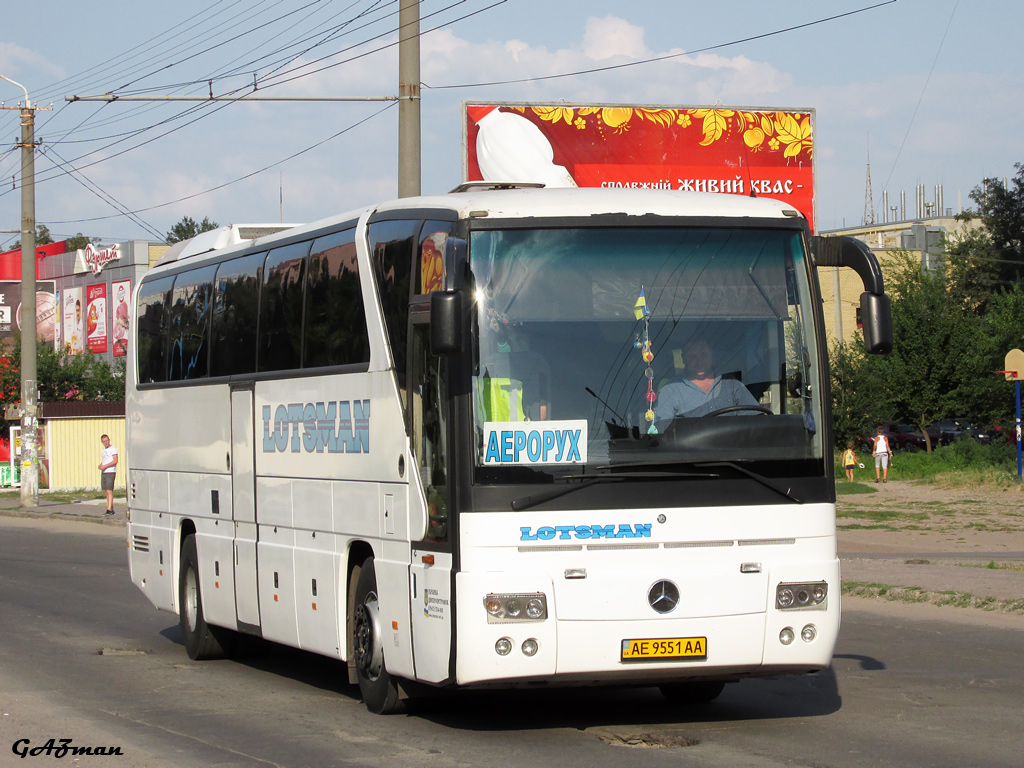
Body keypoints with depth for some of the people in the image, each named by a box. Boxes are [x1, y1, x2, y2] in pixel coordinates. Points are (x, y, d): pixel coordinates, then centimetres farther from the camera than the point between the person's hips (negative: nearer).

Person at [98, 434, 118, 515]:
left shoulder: (113, 449, -7)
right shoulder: (104, 450, 19)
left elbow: (115, 461, -16)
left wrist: (105, 466, -19)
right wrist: (100, 465, 6)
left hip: (110, 472, -9)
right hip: (103, 472, 9)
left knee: (109, 491, -14)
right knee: (106, 491, 7)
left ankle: (109, 510, -18)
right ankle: (112, 509, 11)